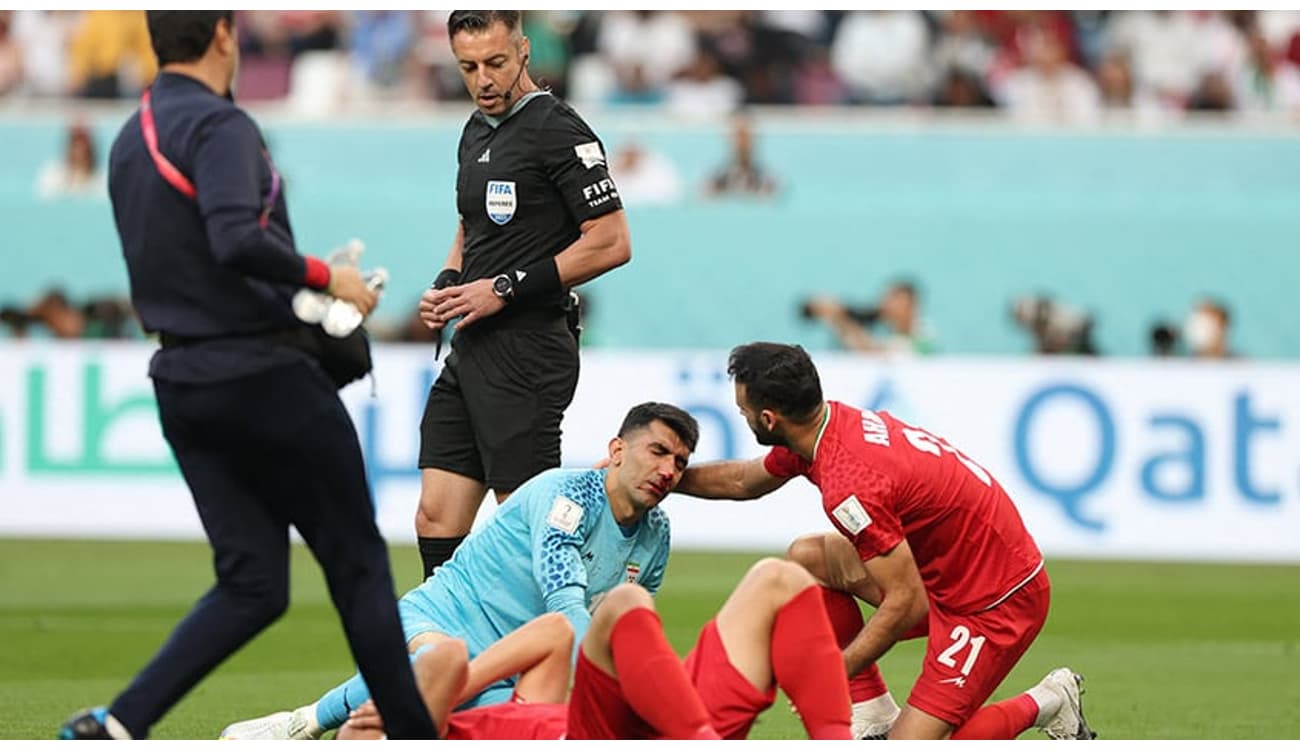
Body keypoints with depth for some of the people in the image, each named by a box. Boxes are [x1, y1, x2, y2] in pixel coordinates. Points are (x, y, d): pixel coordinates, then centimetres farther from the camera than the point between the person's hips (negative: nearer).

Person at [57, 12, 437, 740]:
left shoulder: (129, 141, 13)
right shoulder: (219, 125, -14)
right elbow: (236, 240, -30)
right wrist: (324, 276, -16)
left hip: (181, 382, 8)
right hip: (264, 378, -8)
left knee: (251, 586, 7)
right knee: (357, 562, 6)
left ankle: (118, 723, -8)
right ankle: (415, 734, 11)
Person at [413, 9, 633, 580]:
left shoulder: (557, 131, -10)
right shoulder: (476, 133, 17)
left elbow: (611, 243, -15)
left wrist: (505, 289, -15)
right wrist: (446, 288, 11)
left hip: (525, 352, -9)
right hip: (469, 350, 9)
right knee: (435, 522, 5)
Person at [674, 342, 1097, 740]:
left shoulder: (849, 487, -29)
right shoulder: (831, 423, 0)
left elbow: (908, 605, -26)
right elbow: (744, 481, 23)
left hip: (998, 601, -10)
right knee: (808, 558, 7)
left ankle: (1043, 705, 6)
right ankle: (876, 720, 7)